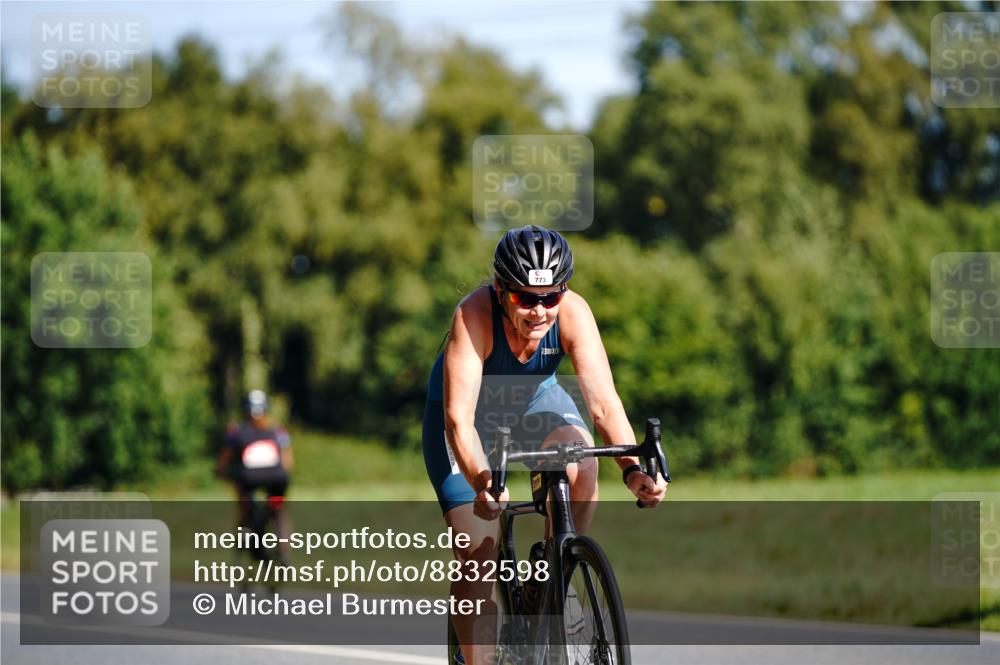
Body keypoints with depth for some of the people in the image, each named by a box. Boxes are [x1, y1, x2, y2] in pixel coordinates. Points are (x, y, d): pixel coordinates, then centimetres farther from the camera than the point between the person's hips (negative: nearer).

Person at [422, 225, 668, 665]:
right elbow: (459, 419, -42)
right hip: (472, 410, -2)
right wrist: (481, 483, -58)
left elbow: (602, 400, -35)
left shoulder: (572, 312, -30)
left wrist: (632, 468, -51)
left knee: (581, 465, -29)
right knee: (478, 554, -12)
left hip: (536, 399, 2)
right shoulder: (474, 315, -36)